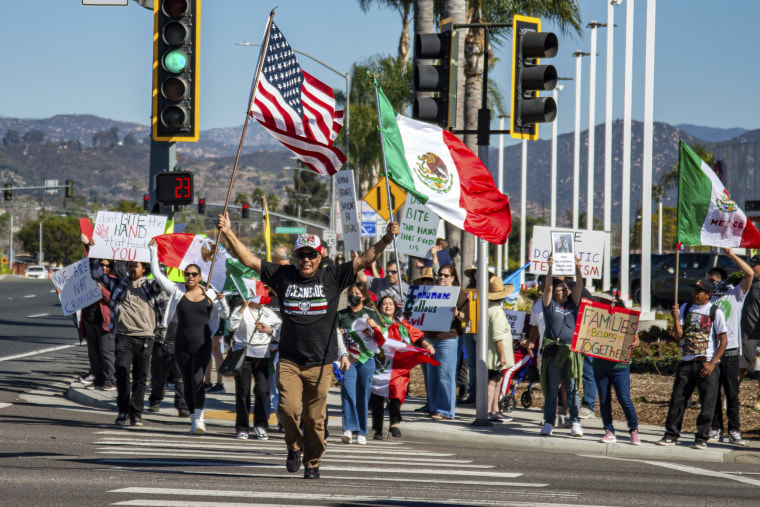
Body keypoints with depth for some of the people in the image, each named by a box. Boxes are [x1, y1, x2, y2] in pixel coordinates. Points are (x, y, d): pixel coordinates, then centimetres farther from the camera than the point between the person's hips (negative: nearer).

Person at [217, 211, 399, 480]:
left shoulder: (332, 278, 3)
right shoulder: (283, 276, 6)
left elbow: (363, 261, -2)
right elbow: (250, 260, 5)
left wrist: (385, 240, -15)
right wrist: (229, 234, -3)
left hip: (320, 363, -1)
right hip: (289, 360, 1)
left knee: (315, 418, 2)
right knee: (289, 408, -13)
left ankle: (313, 463, 19)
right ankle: (294, 447, 14)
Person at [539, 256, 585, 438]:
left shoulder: (573, 303, 13)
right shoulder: (549, 305, 7)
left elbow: (579, 286, 3)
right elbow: (548, 287, -6)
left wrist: (578, 269, -11)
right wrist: (550, 269, -18)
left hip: (572, 352, 2)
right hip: (553, 352, -2)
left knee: (572, 388, 1)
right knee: (551, 389, 2)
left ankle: (575, 423, 0)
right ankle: (548, 422, 5)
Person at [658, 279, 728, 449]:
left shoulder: (715, 312, -2)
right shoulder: (685, 309, 10)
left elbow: (723, 340, -3)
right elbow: (679, 335, 5)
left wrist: (712, 363, -10)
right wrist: (676, 318, -12)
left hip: (706, 365, -3)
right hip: (686, 363, 3)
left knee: (707, 403, -2)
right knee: (677, 399, 2)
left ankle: (702, 438, 6)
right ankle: (671, 435, 10)